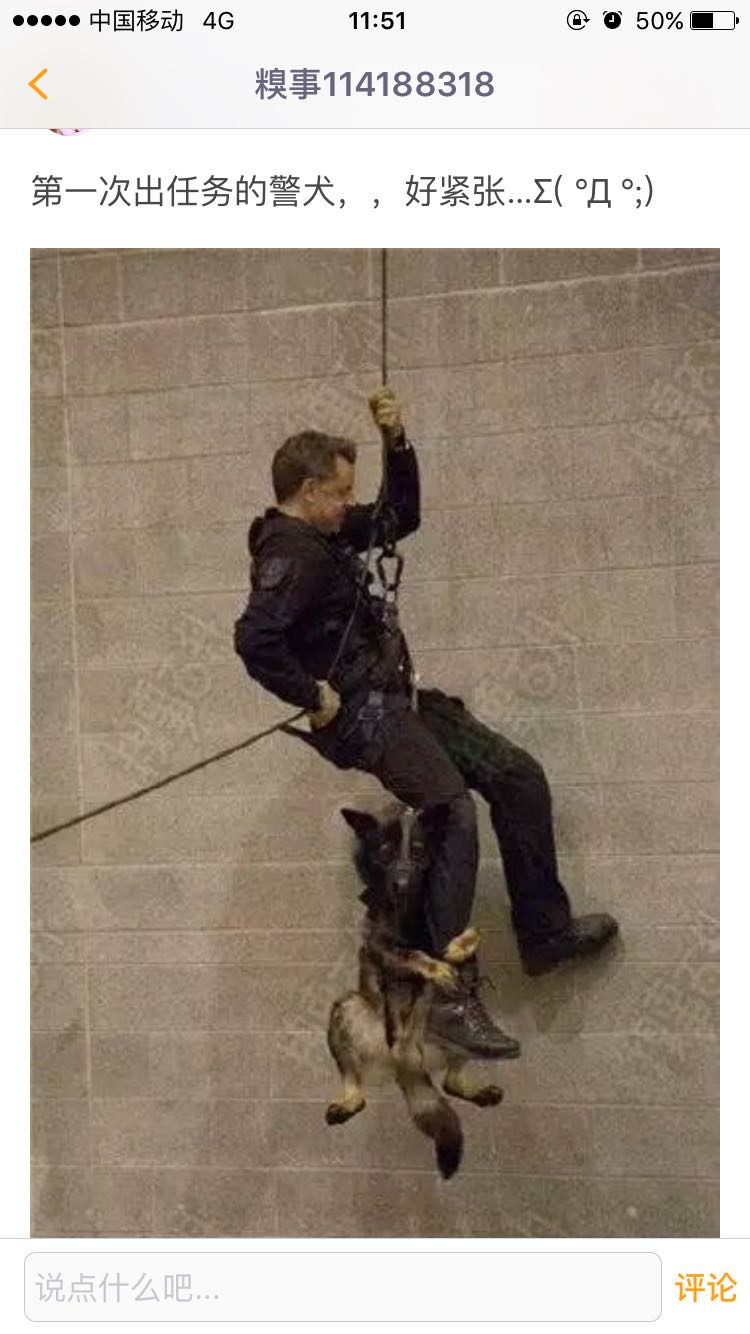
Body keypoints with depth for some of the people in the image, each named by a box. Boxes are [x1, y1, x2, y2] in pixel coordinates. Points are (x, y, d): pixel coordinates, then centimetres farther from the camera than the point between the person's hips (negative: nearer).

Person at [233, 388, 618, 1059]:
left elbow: (400, 519, 26)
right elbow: (255, 638, -32)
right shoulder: (289, 555, -17)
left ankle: (545, 931, 17)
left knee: (519, 776, 9)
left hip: (395, 701, 11)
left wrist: (397, 443, 13)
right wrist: (314, 697, -23)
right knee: (455, 815, -25)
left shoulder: (324, 535, 15)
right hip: (360, 715, -11)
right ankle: (453, 996, -25)